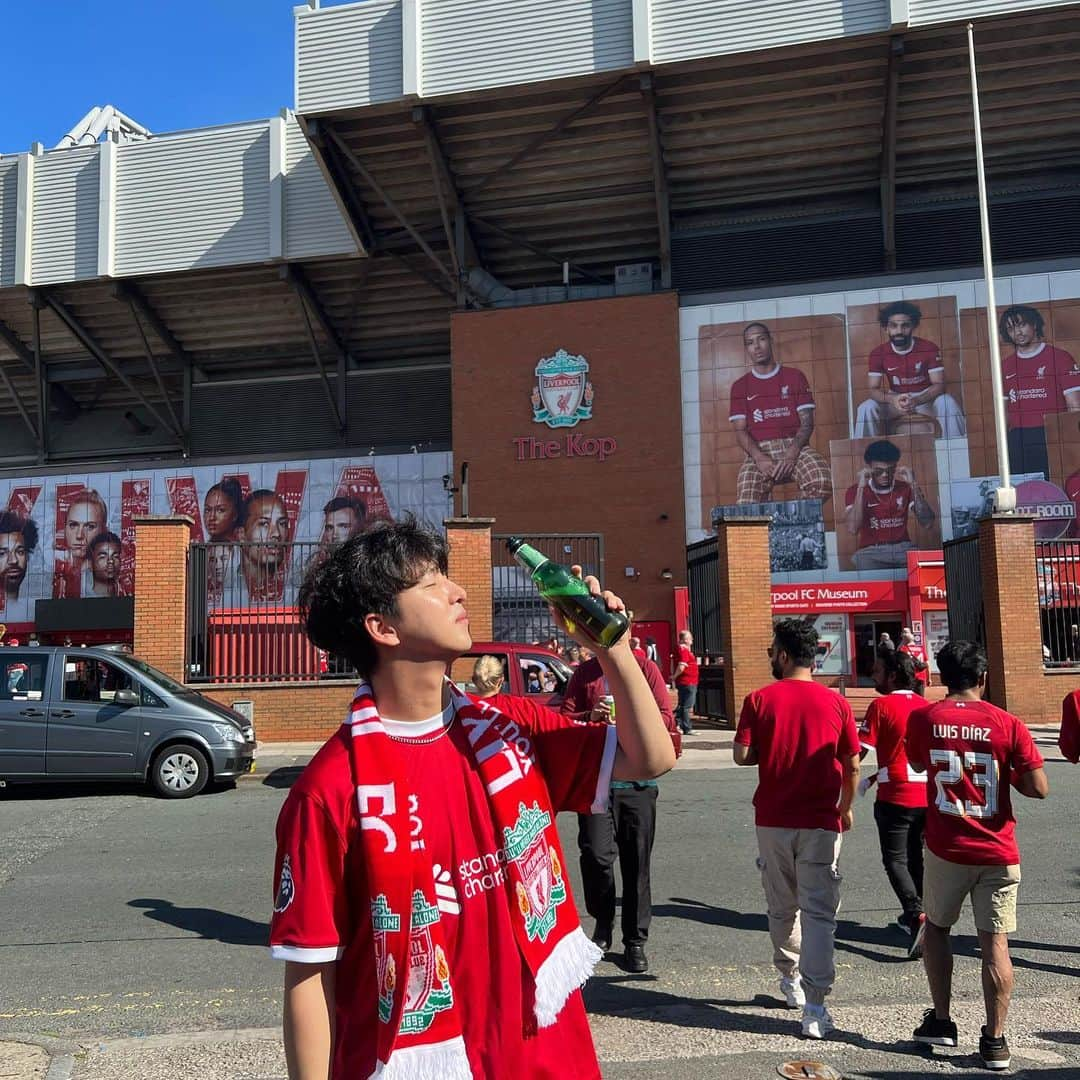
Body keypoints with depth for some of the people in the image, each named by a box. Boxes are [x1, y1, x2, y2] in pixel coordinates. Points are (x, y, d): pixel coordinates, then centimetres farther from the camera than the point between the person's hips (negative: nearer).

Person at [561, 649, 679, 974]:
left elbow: (666, 718, -1)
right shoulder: (584, 673, 9)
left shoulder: (646, 669, 4)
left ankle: (635, 941, 18)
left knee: (637, 863, 4)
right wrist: (590, 717, -14)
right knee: (596, 854, -8)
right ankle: (603, 922, 19)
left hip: (638, 780, 0)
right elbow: (564, 719, 6)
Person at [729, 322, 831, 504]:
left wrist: (792, 454, -14)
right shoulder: (740, 386, 15)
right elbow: (740, 431, 5)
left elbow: (807, 423, 6)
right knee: (746, 507, -31)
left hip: (794, 446, 1)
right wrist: (759, 458, -15)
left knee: (822, 482, -31)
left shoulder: (794, 377, 14)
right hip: (759, 452, -1)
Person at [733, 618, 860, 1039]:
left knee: (782, 906, 18)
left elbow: (741, 755, -7)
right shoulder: (835, 702, -3)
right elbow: (852, 765, 0)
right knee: (819, 911, 0)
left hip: (773, 818, 1)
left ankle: (790, 978, 34)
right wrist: (846, 807, 15)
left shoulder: (760, 700, -6)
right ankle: (814, 1005, -5)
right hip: (821, 820, -1)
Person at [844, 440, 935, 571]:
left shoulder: (905, 488, 8)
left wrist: (914, 486, -12)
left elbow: (927, 523, -5)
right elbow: (853, 529, -17)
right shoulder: (855, 491, 0)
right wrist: (860, 488, -19)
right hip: (871, 552, -3)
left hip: (903, 548, 3)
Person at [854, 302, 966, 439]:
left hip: (926, 397, -1)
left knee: (947, 402, -31)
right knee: (867, 408, -24)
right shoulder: (878, 353, -13)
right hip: (896, 399, 1)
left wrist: (917, 400, -39)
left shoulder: (929, 348, -16)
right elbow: (873, 389, -15)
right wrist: (892, 399, -39)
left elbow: (939, 384, -18)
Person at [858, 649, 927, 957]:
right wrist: (876, 777, 22)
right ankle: (914, 914, 30)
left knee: (895, 861, 2)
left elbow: (860, 750, -15)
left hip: (896, 798, -6)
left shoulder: (881, 706, -12)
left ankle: (916, 915, -15)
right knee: (915, 857, 20)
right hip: (926, 794, 6)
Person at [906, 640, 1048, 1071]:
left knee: (936, 927, 19)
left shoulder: (923, 718, -4)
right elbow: (1039, 788, -8)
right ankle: (995, 1042, 10)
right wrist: (1007, 775, 9)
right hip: (998, 852, 0)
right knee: (995, 943, 6)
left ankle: (941, 1022, 22)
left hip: (947, 849, 0)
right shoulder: (1008, 724, -7)